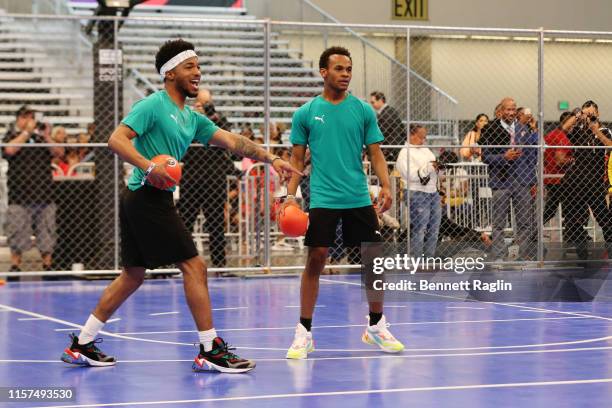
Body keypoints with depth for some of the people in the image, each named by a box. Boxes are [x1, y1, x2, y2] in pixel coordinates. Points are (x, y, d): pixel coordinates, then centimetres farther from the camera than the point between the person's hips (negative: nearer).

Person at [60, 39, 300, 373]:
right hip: (148, 197, -10)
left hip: (150, 199, 10)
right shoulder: (153, 105, -10)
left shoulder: (191, 118, 16)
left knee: (133, 274, 14)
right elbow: (117, 139, -18)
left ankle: (82, 345, 18)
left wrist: (271, 159, 6)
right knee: (194, 266, -9)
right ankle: (209, 351, -5)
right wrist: (149, 166, -32)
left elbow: (232, 141, 14)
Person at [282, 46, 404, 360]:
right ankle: (304, 332, 2)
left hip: (359, 199, 2)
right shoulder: (306, 113, 4)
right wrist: (290, 194, -5)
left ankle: (376, 326, 20)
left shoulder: (363, 110, 6)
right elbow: (297, 159, 7)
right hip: (322, 200, -2)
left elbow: (375, 154, 6)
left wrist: (385, 186, -10)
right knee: (316, 260, -6)